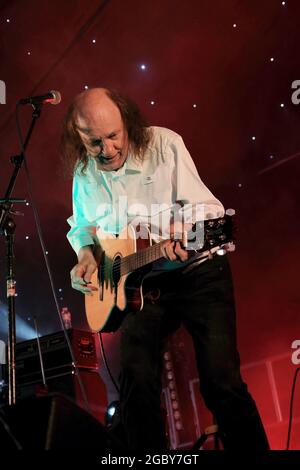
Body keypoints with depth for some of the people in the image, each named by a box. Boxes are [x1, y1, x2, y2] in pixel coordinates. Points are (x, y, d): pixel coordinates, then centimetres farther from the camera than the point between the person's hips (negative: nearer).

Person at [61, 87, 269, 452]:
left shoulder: (164, 144, -8)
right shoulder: (84, 174, 4)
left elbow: (210, 208, -7)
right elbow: (81, 226, 23)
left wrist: (183, 228, -28)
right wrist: (86, 254, 2)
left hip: (197, 272, -3)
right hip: (138, 284, 3)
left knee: (221, 381, -14)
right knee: (136, 382, -13)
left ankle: (252, 446, 7)